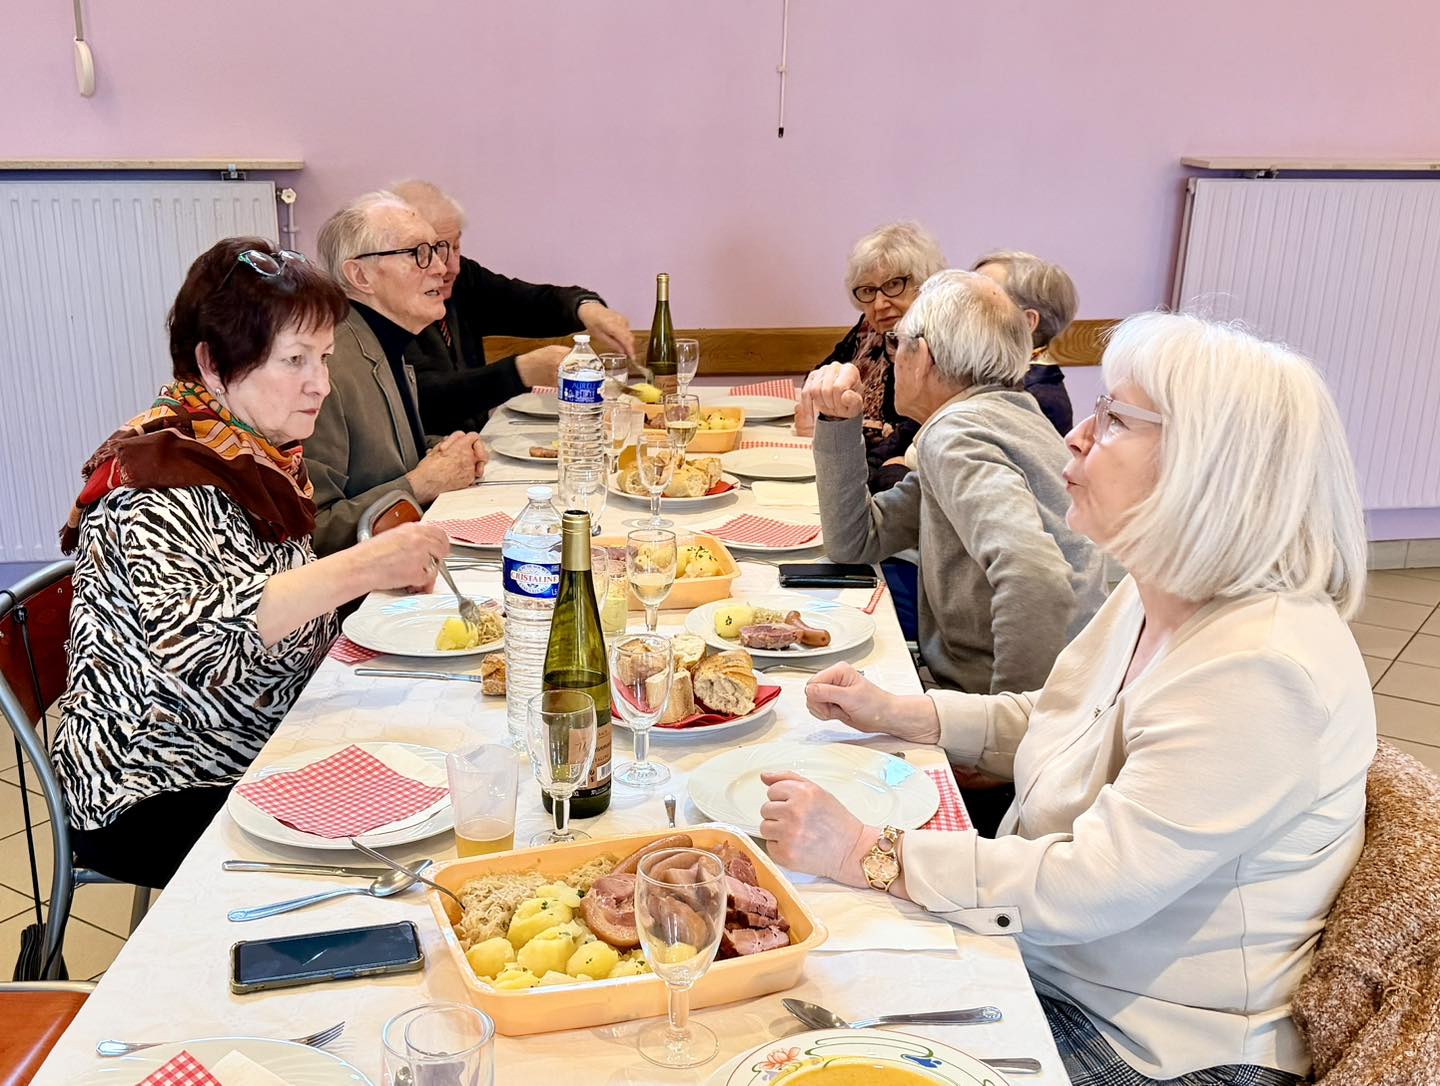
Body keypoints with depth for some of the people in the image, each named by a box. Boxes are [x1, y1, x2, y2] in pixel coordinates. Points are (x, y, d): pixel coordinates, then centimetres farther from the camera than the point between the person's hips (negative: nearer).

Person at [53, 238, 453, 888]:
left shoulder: (256, 459, 7)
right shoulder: (159, 480, -19)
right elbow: (186, 639, -36)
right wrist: (358, 570, -38)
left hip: (261, 756, 8)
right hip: (153, 802, -8)